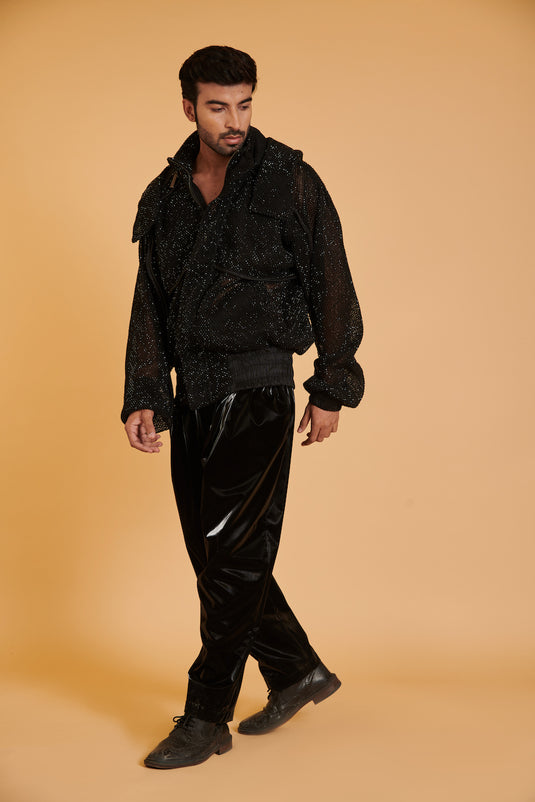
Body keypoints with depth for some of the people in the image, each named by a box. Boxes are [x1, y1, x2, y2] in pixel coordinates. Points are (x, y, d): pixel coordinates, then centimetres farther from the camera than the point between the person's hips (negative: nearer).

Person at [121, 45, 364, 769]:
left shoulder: (289, 180, -3)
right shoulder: (165, 195, 11)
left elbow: (332, 287, -2)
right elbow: (150, 302, 12)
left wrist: (332, 389, -4)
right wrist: (142, 398, 3)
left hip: (257, 388, -6)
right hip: (192, 394, 6)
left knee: (233, 554, -5)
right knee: (210, 548, 10)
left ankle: (207, 717, 7)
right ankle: (298, 671, 28)